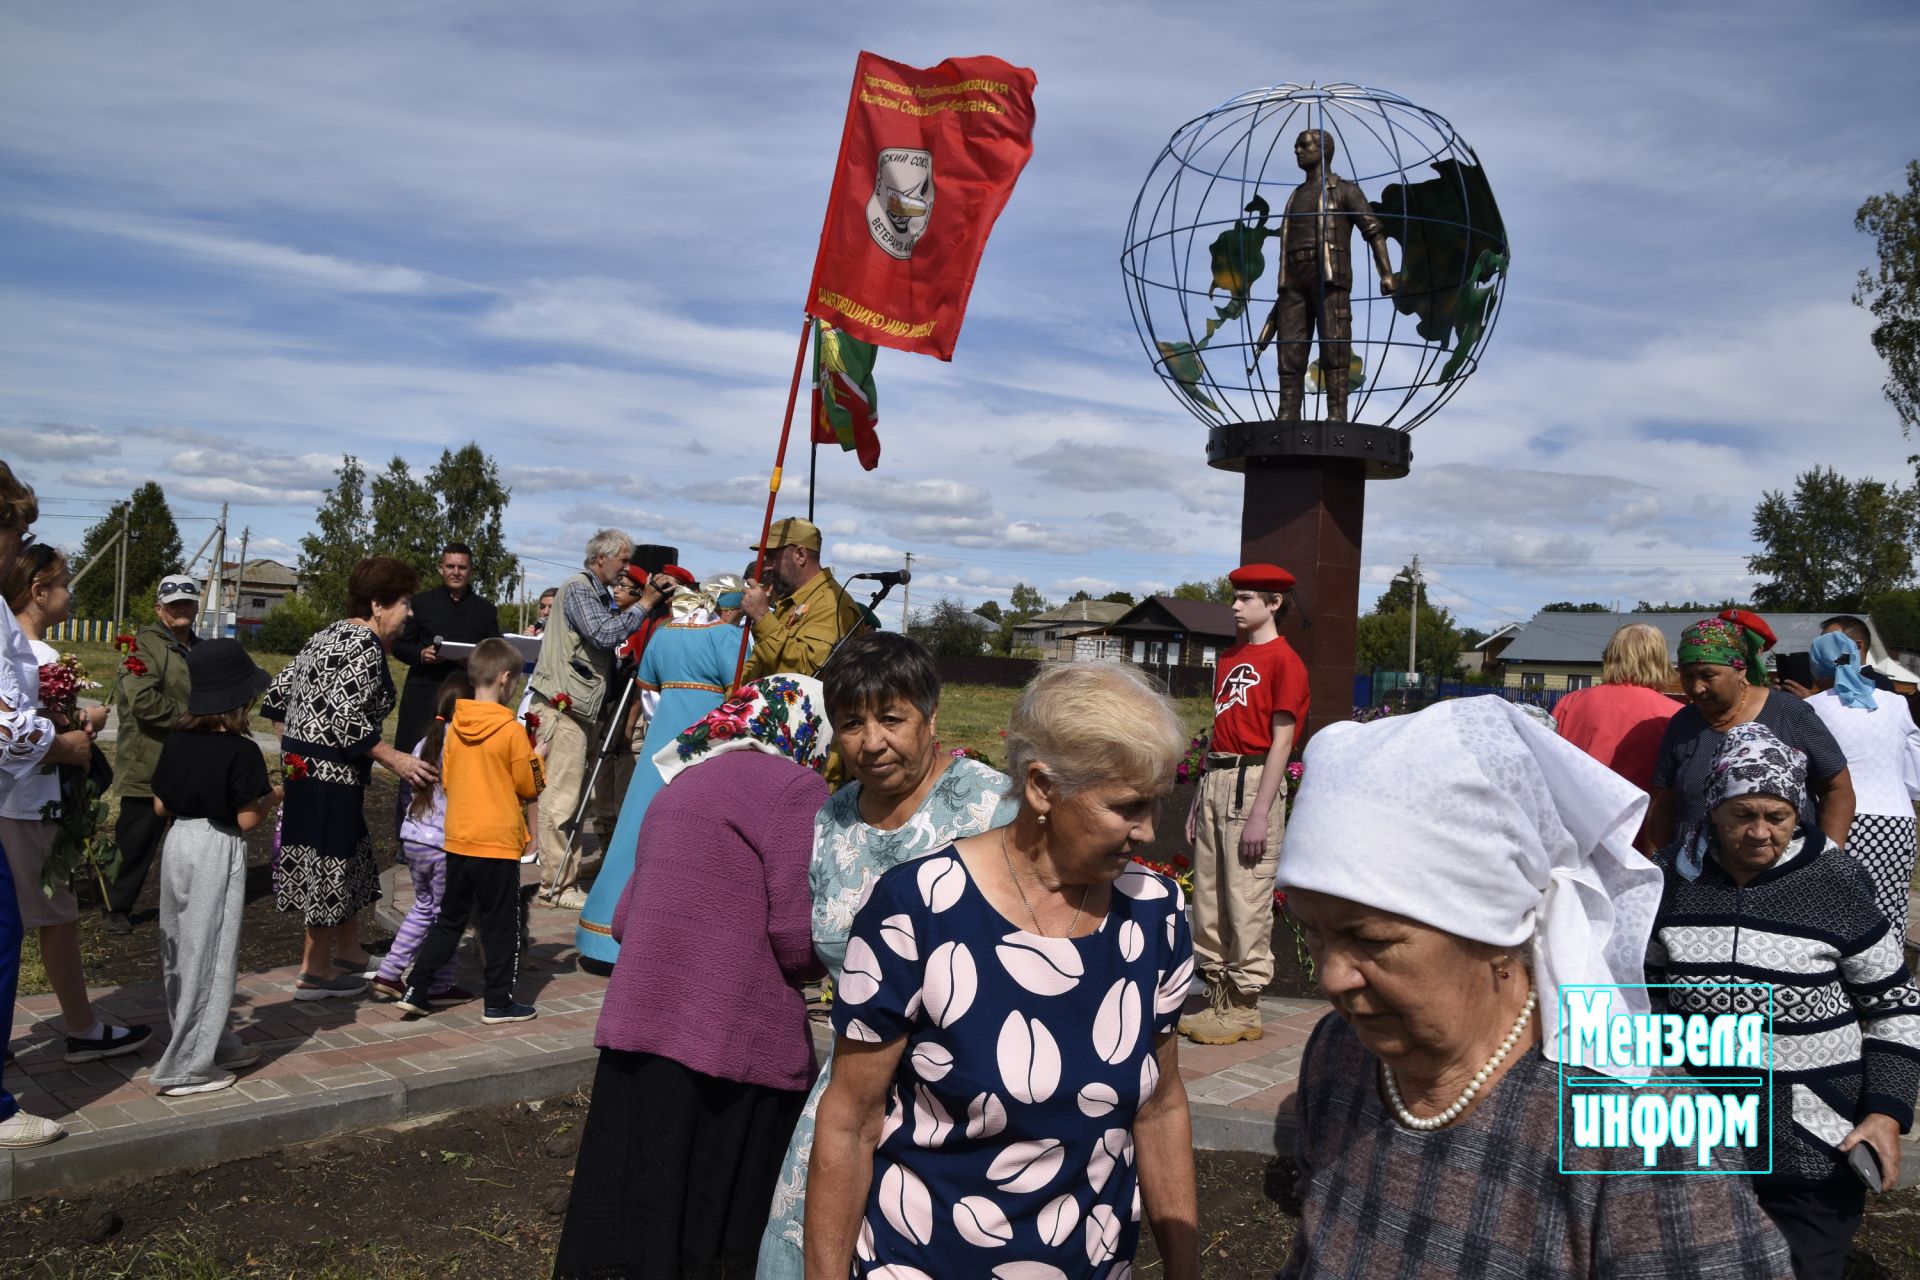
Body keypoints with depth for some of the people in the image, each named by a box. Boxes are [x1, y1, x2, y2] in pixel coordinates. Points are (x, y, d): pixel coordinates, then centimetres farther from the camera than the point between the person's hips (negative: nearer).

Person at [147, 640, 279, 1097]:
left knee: (183, 950, 17)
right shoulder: (242, 750, -16)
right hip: (217, 852, -7)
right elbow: (247, 820, -16)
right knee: (208, 956, 3)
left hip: (179, 842, 7)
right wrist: (274, 795, 1)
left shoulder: (177, 740, 1)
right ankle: (186, 1068, 8)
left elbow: (160, 806, 7)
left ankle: (212, 1044, 33)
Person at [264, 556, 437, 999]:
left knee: (348, 858, 19)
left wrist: (294, 747, 23)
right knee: (329, 863, 1)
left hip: (302, 762, 10)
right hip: (330, 772, -10)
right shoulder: (366, 647, -16)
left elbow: (278, 695, 15)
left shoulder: (329, 634, 13)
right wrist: (395, 760, -19)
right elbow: (346, 719, -24)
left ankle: (348, 952, 31)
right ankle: (315, 972, 13)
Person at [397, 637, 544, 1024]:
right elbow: (530, 786, -7)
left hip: (458, 838, 6)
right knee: (500, 924, 6)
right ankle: (499, 1002, 12)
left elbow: (447, 780, 12)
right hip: (499, 842, -5)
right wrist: (536, 759, 10)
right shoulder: (512, 730, -15)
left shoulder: (455, 726, 2)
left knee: (449, 919, 18)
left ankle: (415, 989, 16)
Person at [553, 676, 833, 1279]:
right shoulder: (793, 786, -8)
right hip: (732, 1042, -7)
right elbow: (799, 937, -15)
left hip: (638, 1027, 7)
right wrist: (809, 964, 6)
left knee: (646, 1231, 14)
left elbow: (623, 919, 19)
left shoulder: (680, 786, 17)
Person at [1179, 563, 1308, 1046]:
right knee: (1207, 893, 10)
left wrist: (1260, 814, -16)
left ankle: (1244, 1008, 4)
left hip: (1253, 779, -8)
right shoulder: (1229, 658, 17)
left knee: (1247, 899, -5)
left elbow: (1281, 741, -12)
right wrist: (1199, 799, 18)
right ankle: (1218, 997, 19)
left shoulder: (1283, 661, -7)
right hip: (1215, 779, 8)